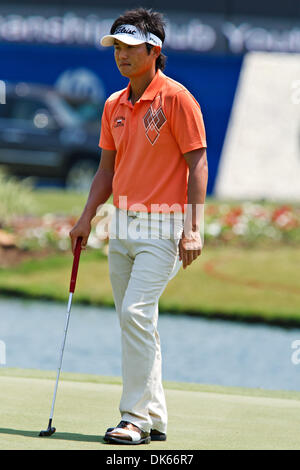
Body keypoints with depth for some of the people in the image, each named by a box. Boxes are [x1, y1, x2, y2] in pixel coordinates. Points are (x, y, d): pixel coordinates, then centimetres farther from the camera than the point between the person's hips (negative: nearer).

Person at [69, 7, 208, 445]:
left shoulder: (177, 98, -8)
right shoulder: (113, 106, 12)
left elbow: (197, 164, -9)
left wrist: (193, 229, -15)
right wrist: (87, 216, 6)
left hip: (162, 227, -7)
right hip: (122, 227, 7)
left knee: (136, 313, -17)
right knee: (135, 323, 9)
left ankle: (135, 417, -13)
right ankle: (155, 418, 17)